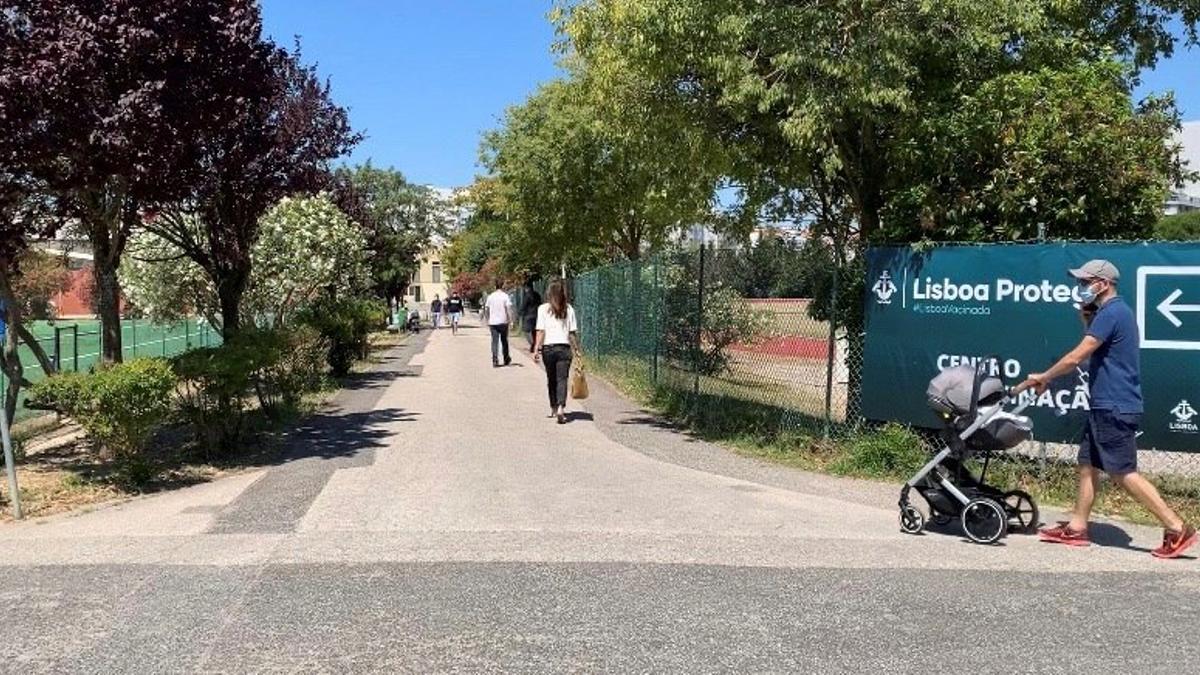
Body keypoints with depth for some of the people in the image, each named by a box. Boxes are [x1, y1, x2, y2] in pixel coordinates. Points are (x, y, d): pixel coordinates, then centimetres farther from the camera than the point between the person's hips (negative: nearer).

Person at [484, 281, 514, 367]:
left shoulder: (490, 296, 6)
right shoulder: (505, 296, -6)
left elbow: (486, 308, 10)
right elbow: (509, 308, -12)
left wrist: (488, 321, 19)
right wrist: (510, 320, -9)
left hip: (492, 322, 2)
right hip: (503, 321, -2)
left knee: (494, 341, 2)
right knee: (504, 340, 13)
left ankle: (495, 360, -8)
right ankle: (506, 359, 23)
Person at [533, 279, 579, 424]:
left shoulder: (543, 309, -3)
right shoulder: (569, 309, 1)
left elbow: (541, 331, -7)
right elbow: (573, 332, 1)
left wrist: (536, 349, -5)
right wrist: (576, 348, 9)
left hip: (548, 348, 0)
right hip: (564, 347, 0)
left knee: (551, 379, 15)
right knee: (562, 379, -3)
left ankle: (553, 408, 26)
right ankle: (561, 408, -20)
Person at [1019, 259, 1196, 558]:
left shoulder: (1111, 313, -17)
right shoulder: (1115, 312, 15)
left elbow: (1077, 357, -19)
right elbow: (1096, 350, 21)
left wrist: (1043, 378, -8)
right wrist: (1087, 320, 8)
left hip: (1115, 408, -10)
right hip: (1106, 406, 10)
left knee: (1124, 473, -6)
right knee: (1087, 464, 12)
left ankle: (1178, 529, 0)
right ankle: (1076, 528, 18)